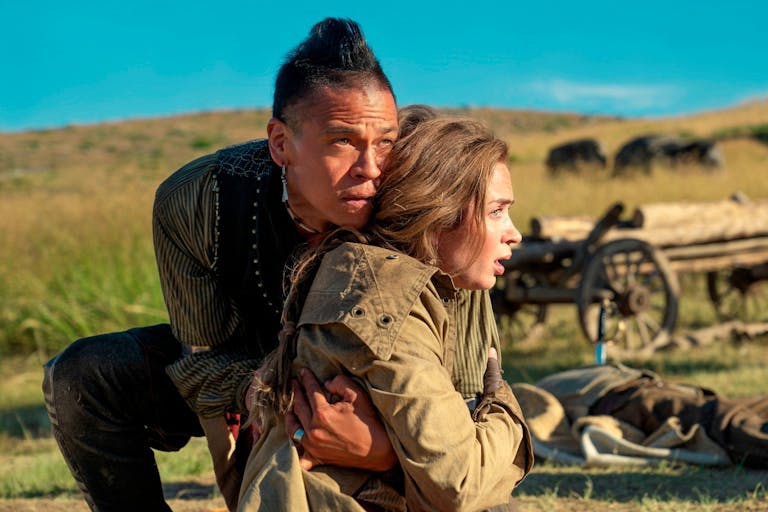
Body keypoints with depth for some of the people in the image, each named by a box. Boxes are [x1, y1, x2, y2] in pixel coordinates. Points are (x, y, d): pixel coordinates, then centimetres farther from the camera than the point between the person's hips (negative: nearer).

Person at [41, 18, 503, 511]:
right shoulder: (193, 202, -29)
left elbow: (463, 401, -29)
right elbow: (205, 355, -16)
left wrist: (382, 448, -51)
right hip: (247, 366, 1)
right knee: (81, 376, -18)